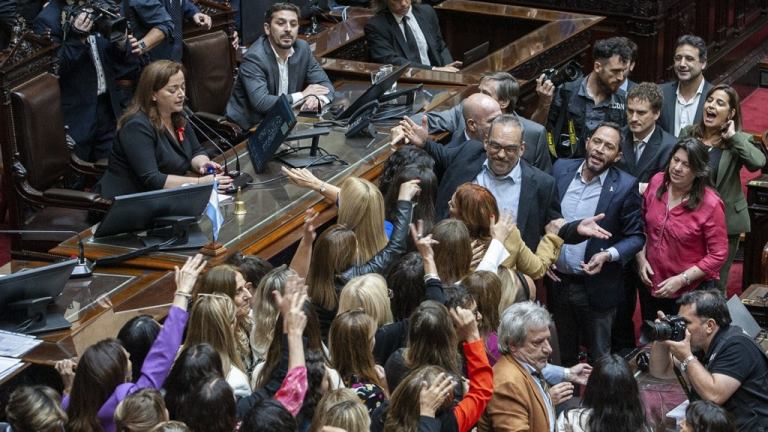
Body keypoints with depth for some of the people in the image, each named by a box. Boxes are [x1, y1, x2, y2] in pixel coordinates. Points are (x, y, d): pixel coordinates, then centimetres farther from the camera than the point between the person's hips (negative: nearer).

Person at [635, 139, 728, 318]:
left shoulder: (711, 204, -21)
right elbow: (643, 224, 7)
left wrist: (681, 280, -19)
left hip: (690, 291, -5)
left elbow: (718, 254, -16)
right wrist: (641, 258, -4)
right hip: (651, 284, 5)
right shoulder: (657, 182, -7)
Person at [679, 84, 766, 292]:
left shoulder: (739, 141, -7)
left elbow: (758, 162, -28)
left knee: (716, 285, 9)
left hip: (725, 222, -2)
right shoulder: (687, 134, -1)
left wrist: (733, 136, -20)